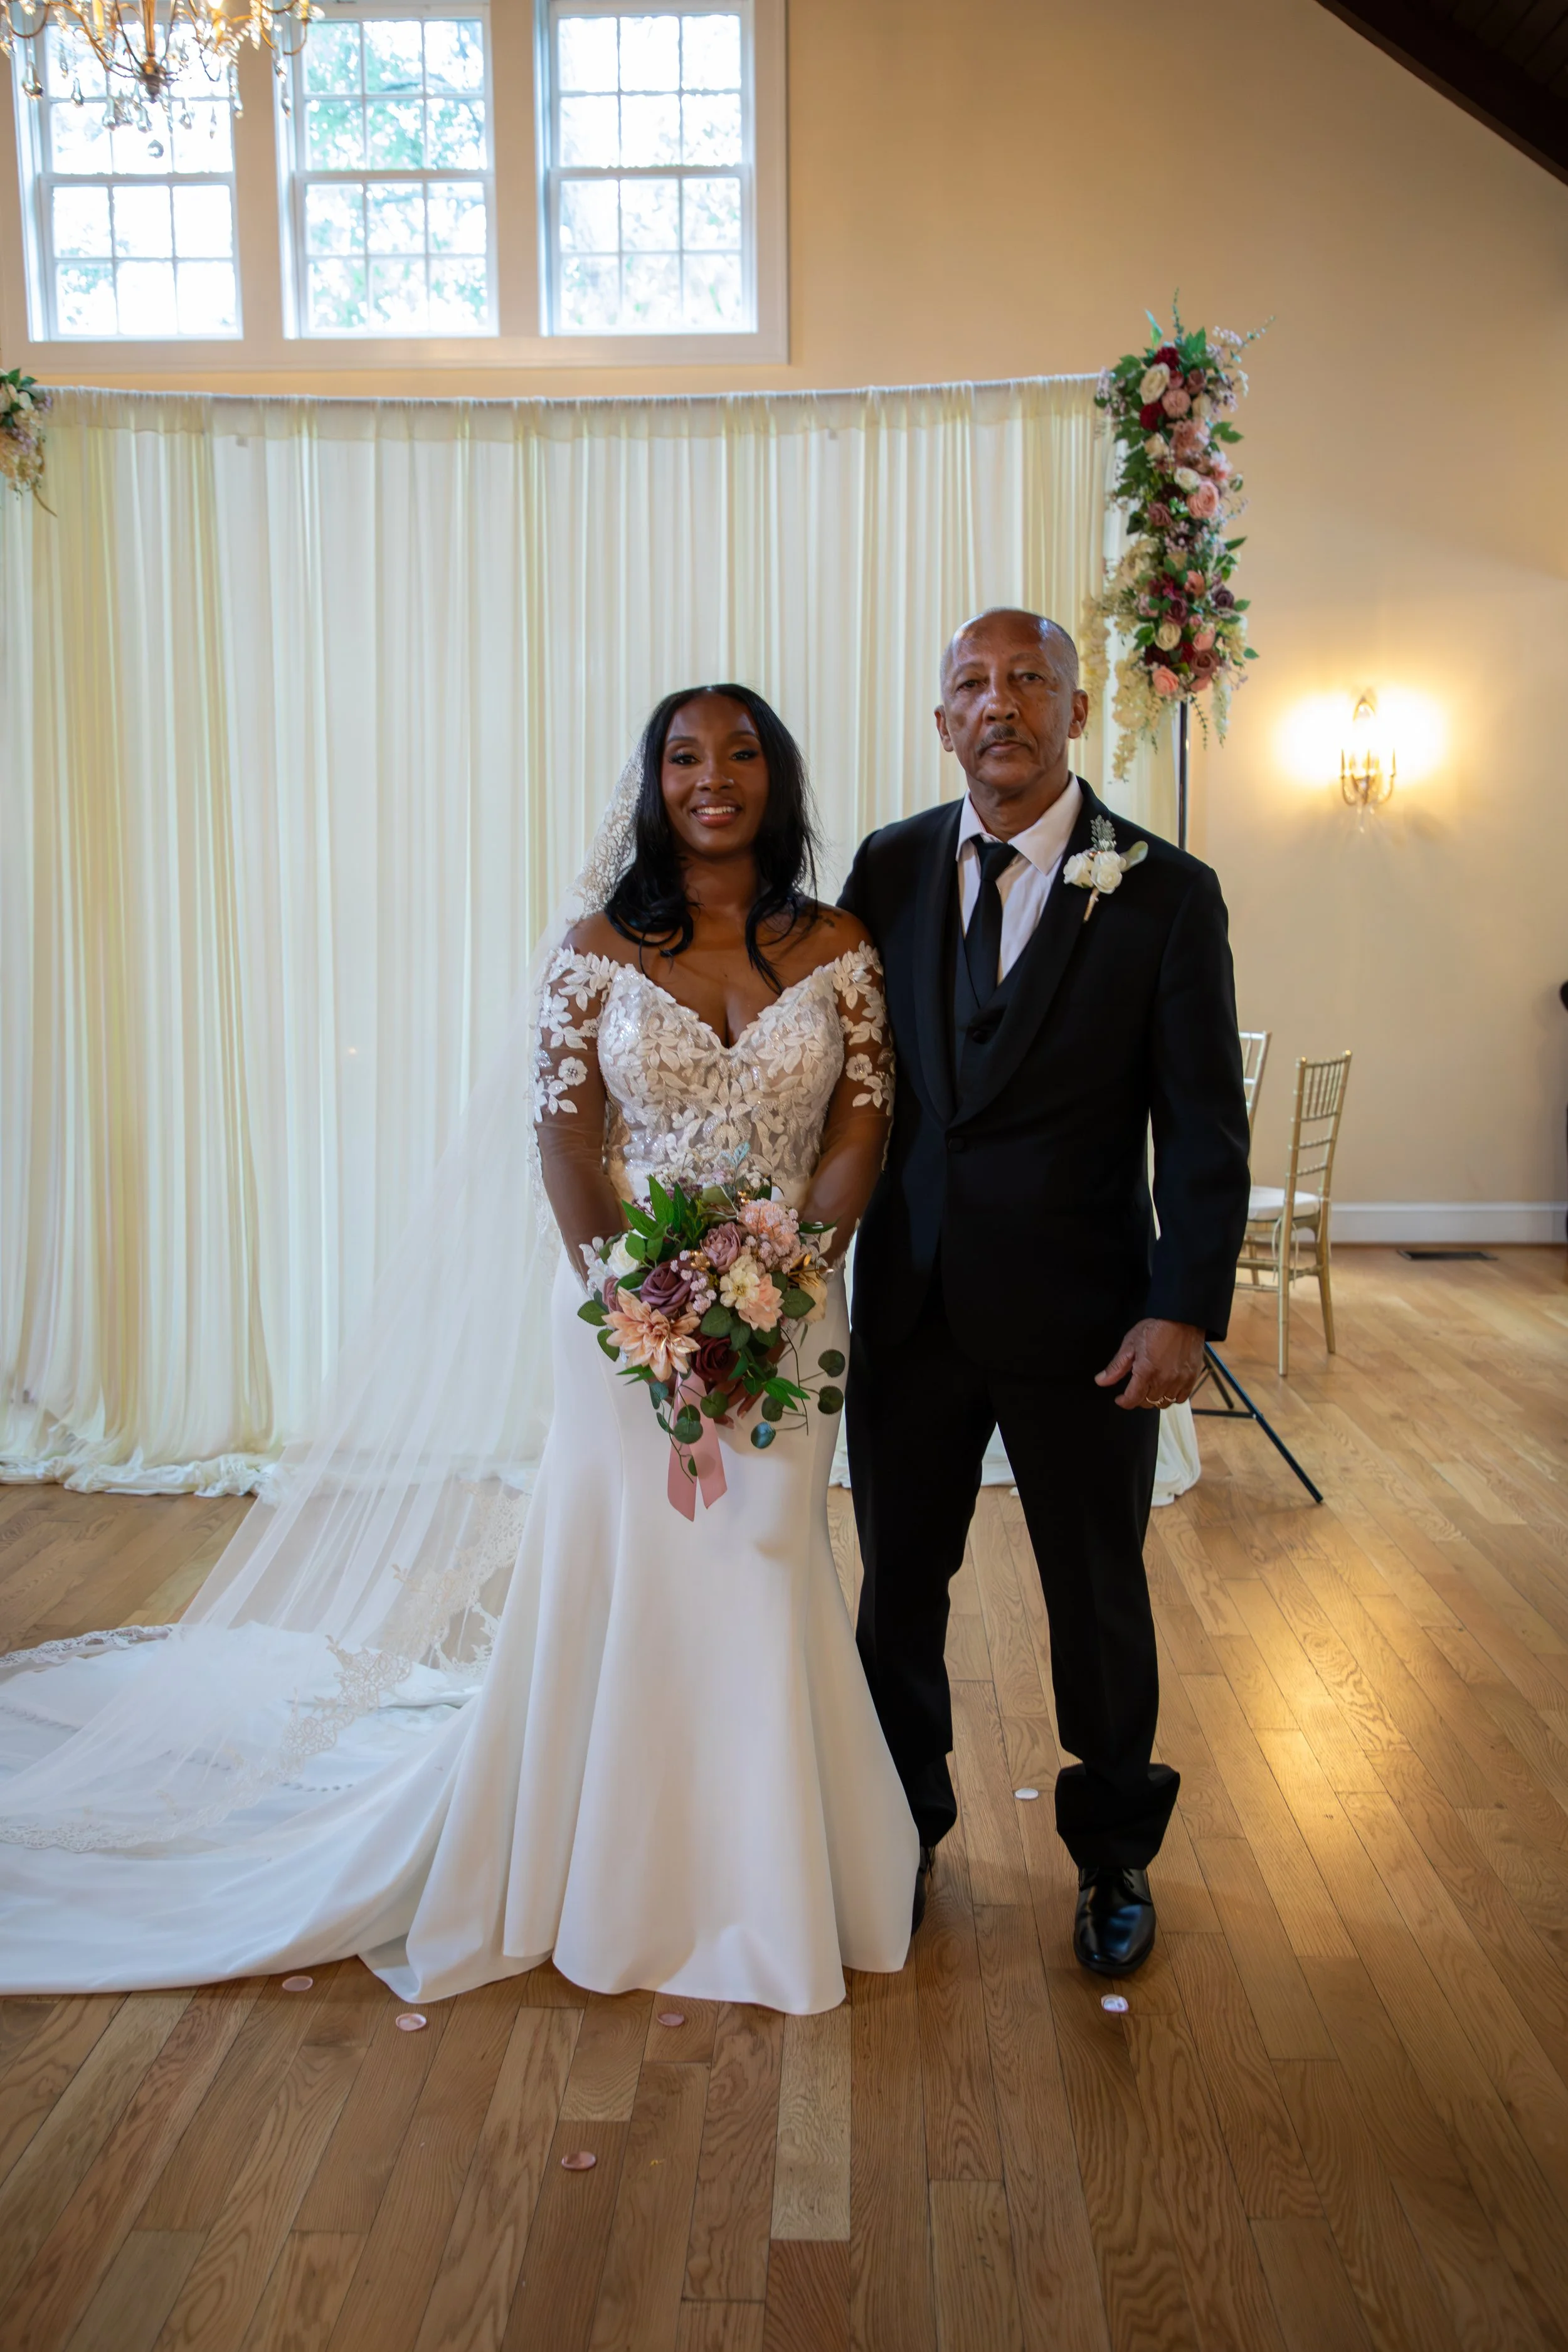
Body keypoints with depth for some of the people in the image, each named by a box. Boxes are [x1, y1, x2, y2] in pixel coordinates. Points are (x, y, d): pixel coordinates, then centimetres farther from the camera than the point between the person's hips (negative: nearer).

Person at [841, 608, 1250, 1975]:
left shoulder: (1166, 893, -6)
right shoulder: (889, 870, 3)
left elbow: (1205, 1130, -7)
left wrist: (1185, 1310, -15)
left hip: (1081, 1321, -2)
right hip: (909, 1307, 3)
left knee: (1100, 1602, 13)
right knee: (898, 1588, 15)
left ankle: (1114, 1854, 37)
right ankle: (906, 1830, 39)